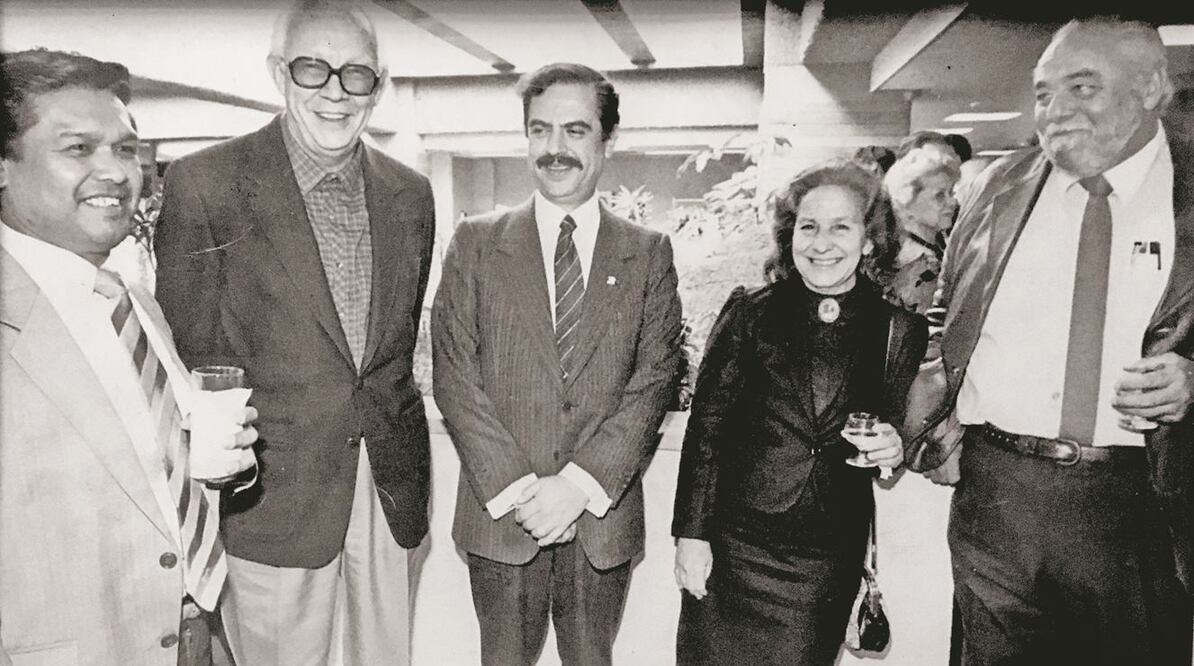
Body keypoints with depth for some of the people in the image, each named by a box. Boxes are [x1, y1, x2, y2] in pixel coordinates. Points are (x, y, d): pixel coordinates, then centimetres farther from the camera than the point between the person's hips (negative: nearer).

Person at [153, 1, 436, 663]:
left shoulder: (410, 194, 5)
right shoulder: (204, 182, -9)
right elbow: (189, 353, -5)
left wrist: (390, 431, 12)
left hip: (390, 483, 4)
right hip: (271, 494, -4)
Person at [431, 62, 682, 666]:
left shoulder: (649, 254, 2)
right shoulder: (475, 243, 0)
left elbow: (655, 379, -5)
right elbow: (454, 376, -4)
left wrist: (580, 484, -14)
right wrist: (516, 488, -13)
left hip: (603, 515, 1)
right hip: (500, 514, 0)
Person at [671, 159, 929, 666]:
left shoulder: (901, 330, 0)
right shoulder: (749, 314, -4)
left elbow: (904, 430, 11)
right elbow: (705, 428, -4)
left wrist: (895, 449, -12)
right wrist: (691, 534, -6)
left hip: (831, 565, 1)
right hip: (732, 549, -1)